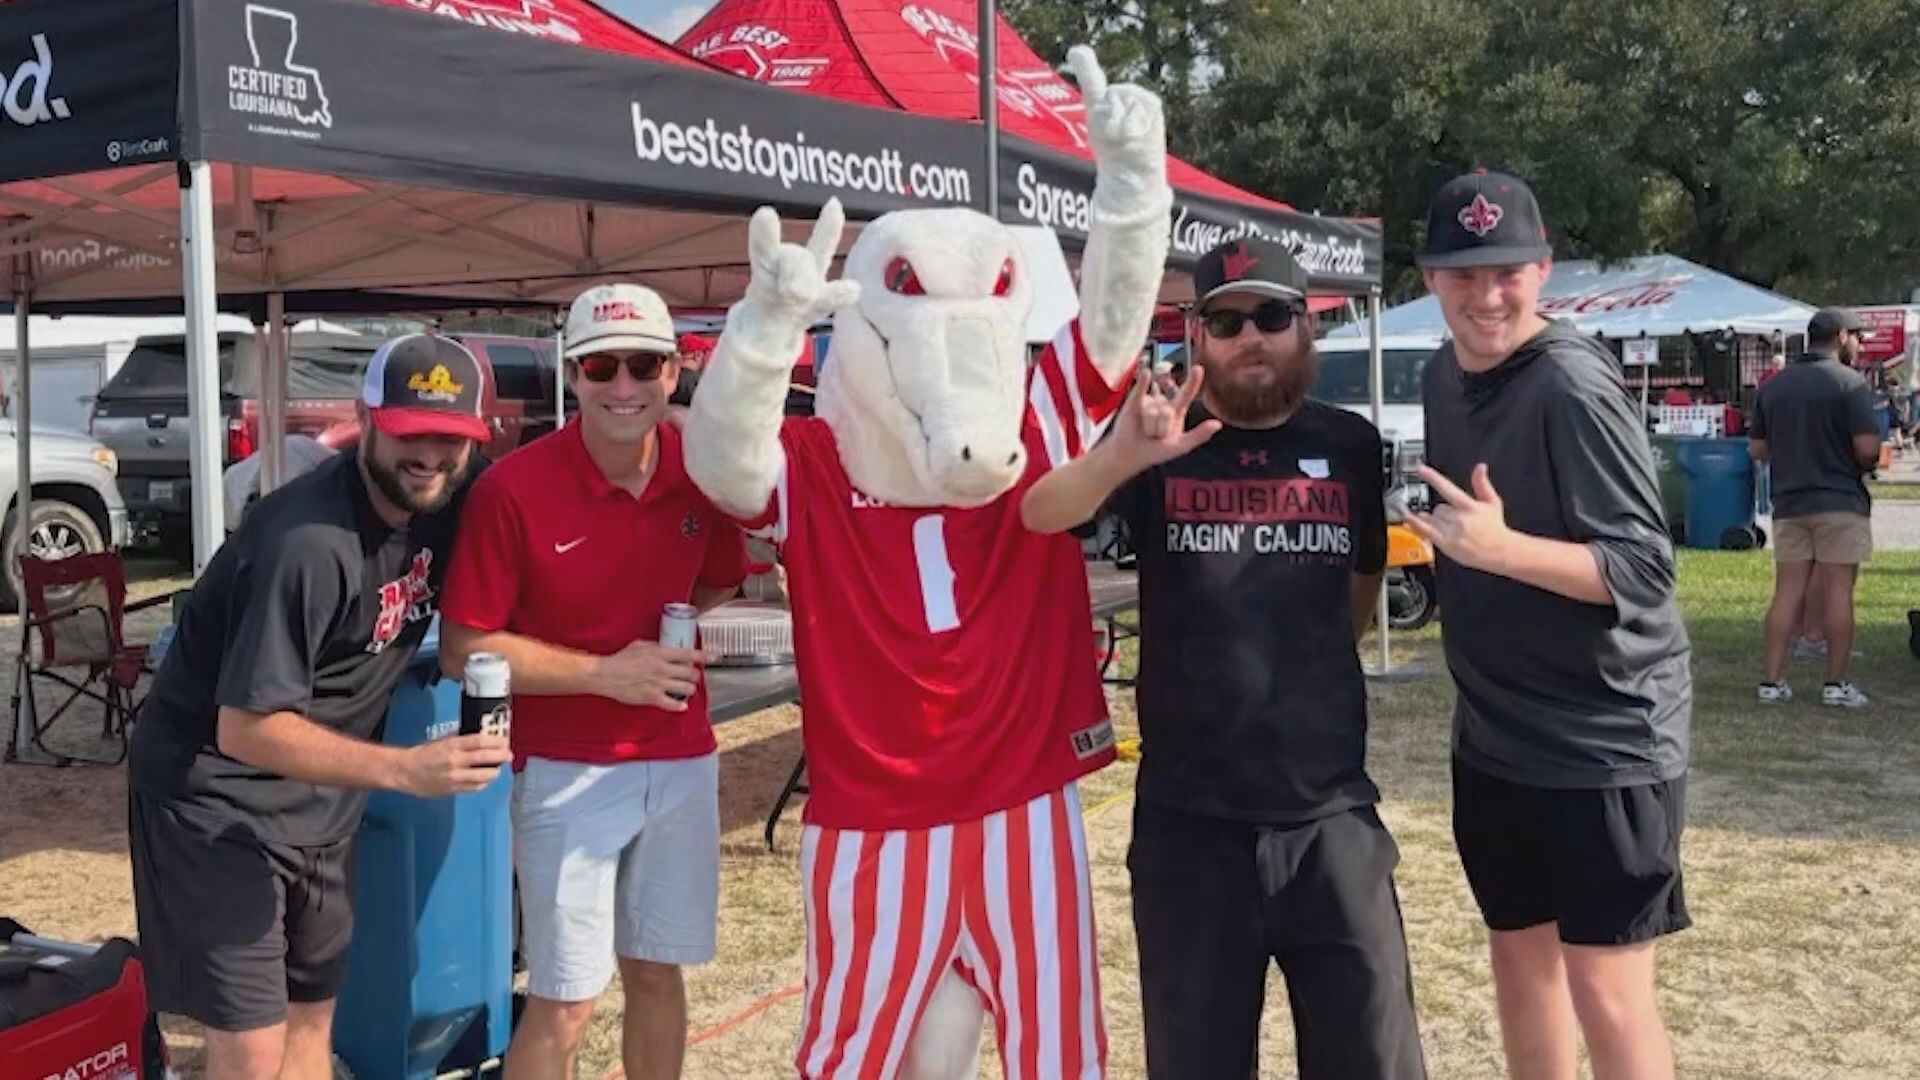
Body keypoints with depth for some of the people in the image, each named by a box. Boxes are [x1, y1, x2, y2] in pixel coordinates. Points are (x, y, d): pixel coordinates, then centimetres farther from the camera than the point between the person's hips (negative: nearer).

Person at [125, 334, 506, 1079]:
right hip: (216, 801, -8)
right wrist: (404, 769, -35)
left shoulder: (444, 499, -6)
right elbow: (247, 729, -28)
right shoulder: (310, 545, -29)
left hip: (318, 803, 8)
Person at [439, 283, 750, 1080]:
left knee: (658, 974, 17)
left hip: (682, 759, 4)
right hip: (568, 769, -4)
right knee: (563, 1004, 1)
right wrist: (604, 671, -19)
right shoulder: (514, 488, -16)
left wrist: (689, 637, -3)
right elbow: (463, 651, -12)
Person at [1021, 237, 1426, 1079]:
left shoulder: (1350, 446, 5)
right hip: (1188, 822, -1)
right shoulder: (1157, 449, -2)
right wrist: (1119, 456, -37)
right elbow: (1034, 520, -19)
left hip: (1331, 816, 1)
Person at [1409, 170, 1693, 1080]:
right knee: (1519, 954, 19)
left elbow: (1644, 569, -24)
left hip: (1605, 736, -8)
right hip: (1492, 733, 8)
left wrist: (1500, 547, -36)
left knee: (1606, 990, -3)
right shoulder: (1444, 374, 5)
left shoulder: (1574, 386, -20)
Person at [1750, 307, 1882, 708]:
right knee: (1838, 591, 1)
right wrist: (1865, 465, 5)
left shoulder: (1773, 385, 8)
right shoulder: (1850, 382, -9)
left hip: (1789, 502, 5)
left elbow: (1757, 450, 11)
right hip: (1840, 501, -5)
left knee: (1787, 591, 7)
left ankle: (1772, 681, 5)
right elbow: (1867, 447, -16)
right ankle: (1837, 684, 4)